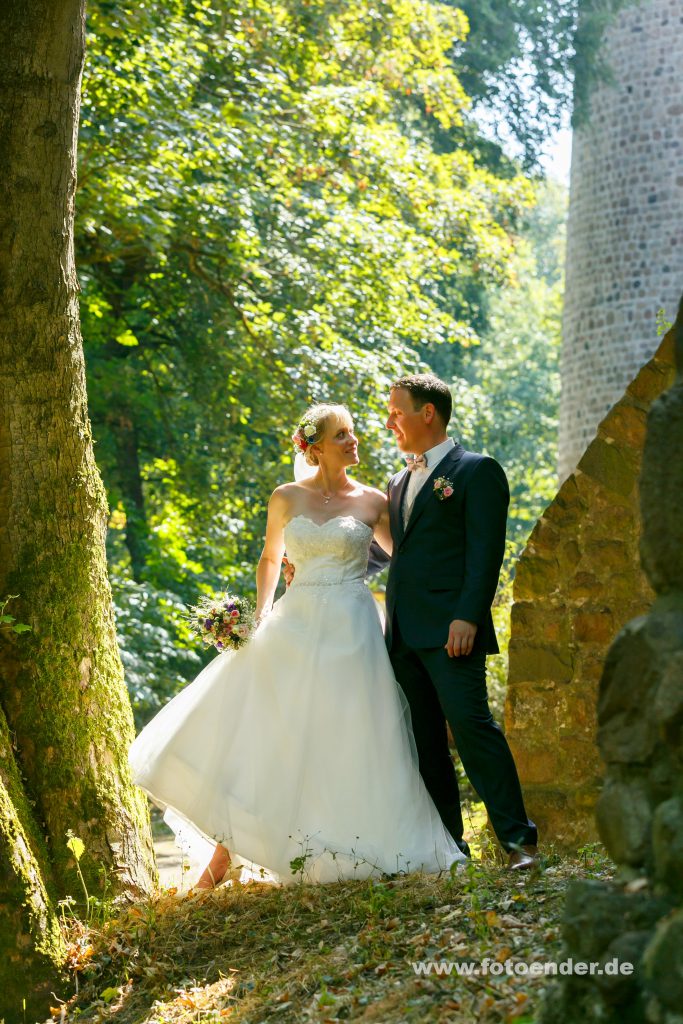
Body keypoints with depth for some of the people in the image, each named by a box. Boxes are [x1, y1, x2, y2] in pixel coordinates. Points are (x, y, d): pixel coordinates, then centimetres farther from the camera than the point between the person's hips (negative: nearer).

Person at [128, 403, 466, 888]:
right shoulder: (287, 498, 6)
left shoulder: (372, 501, 4)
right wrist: (262, 611, 8)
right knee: (257, 734, -2)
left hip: (351, 633, -1)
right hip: (294, 626, 1)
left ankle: (352, 852, 11)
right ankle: (225, 853, 6)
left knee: (349, 740, -3)